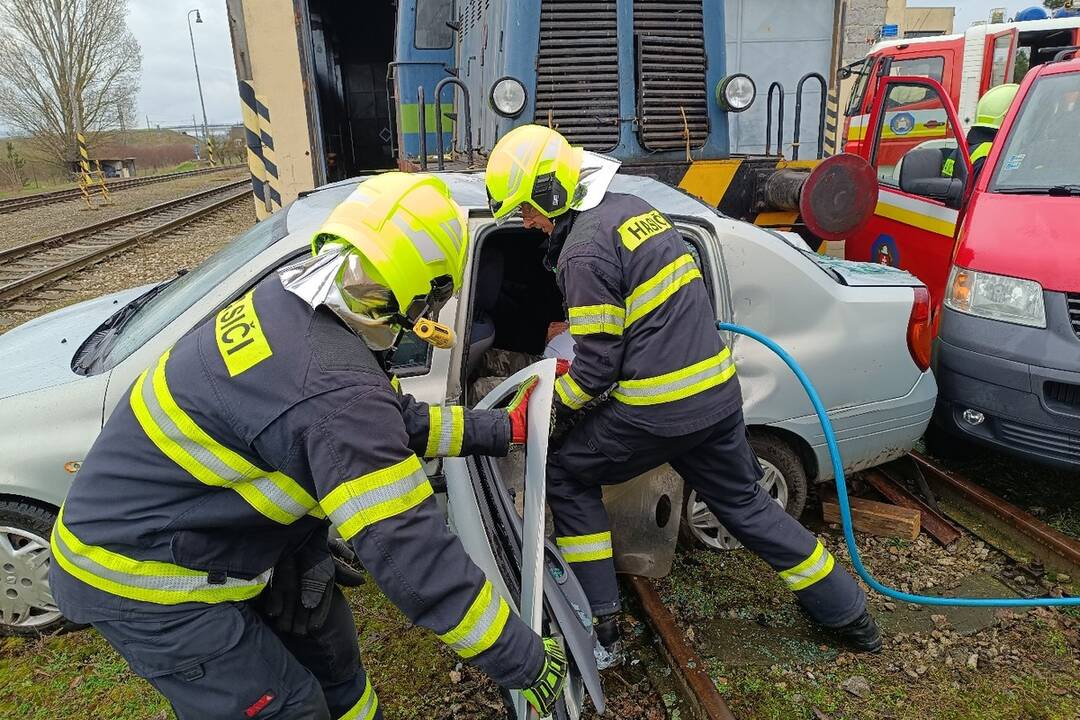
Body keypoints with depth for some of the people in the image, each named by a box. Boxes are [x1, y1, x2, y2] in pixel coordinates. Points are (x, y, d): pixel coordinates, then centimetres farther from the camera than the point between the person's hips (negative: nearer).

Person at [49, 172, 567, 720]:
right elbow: (415, 559, -32)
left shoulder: (289, 295, -9)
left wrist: (501, 429, 8)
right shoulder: (337, 396, -37)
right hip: (143, 578, -8)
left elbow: (396, 421, 3)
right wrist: (530, 664, -20)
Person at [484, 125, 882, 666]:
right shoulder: (635, 208, 12)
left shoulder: (585, 249, -16)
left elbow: (596, 364, -15)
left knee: (566, 476, 10)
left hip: (657, 412, -8)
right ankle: (848, 614, 35)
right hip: (719, 392, 9)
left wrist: (550, 413, 1)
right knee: (745, 503, 23)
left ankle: (601, 631, 14)